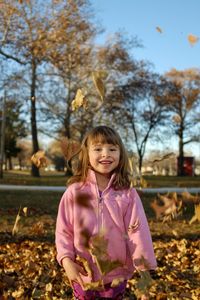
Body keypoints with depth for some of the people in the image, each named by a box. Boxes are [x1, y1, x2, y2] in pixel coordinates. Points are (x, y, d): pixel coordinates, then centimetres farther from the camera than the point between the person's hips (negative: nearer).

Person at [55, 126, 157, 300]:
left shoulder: (128, 194, -8)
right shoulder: (74, 191, -8)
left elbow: (138, 232, -10)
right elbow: (64, 231, -4)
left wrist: (145, 272, -12)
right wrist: (66, 260, -17)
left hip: (116, 276, 0)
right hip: (83, 276, 0)